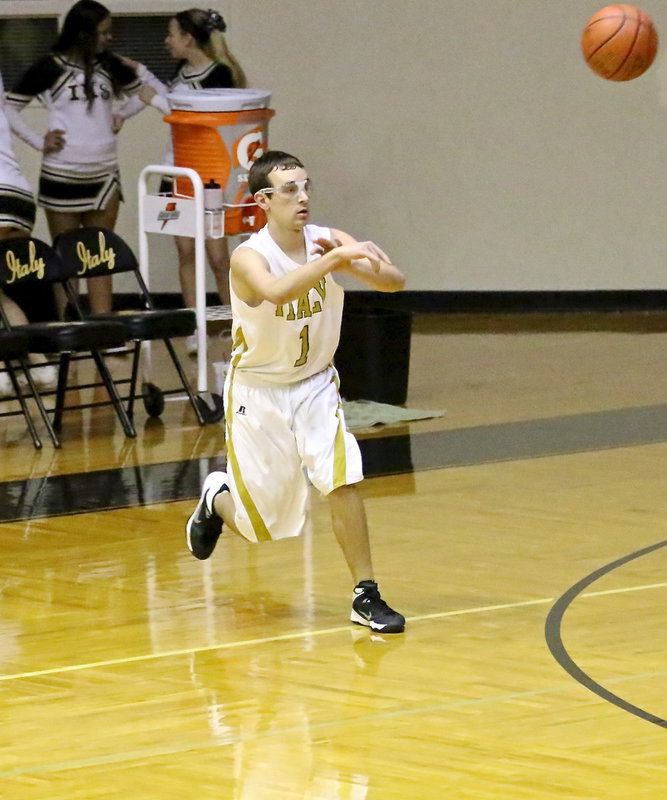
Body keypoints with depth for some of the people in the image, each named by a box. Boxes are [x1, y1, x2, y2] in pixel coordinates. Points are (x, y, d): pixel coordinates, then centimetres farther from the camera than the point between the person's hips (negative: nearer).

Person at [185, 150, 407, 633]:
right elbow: (276, 291, -47)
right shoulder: (249, 257, -24)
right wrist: (334, 259, -54)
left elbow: (394, 282, -19)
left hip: (315, 385, 3)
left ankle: (366, 596, -10)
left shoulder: (328, 241, -11)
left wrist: (354, 262, -37)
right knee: (262, 525, 3)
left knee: (343, 477, -20)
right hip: (258, 390, -3)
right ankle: (218, 498, 39)